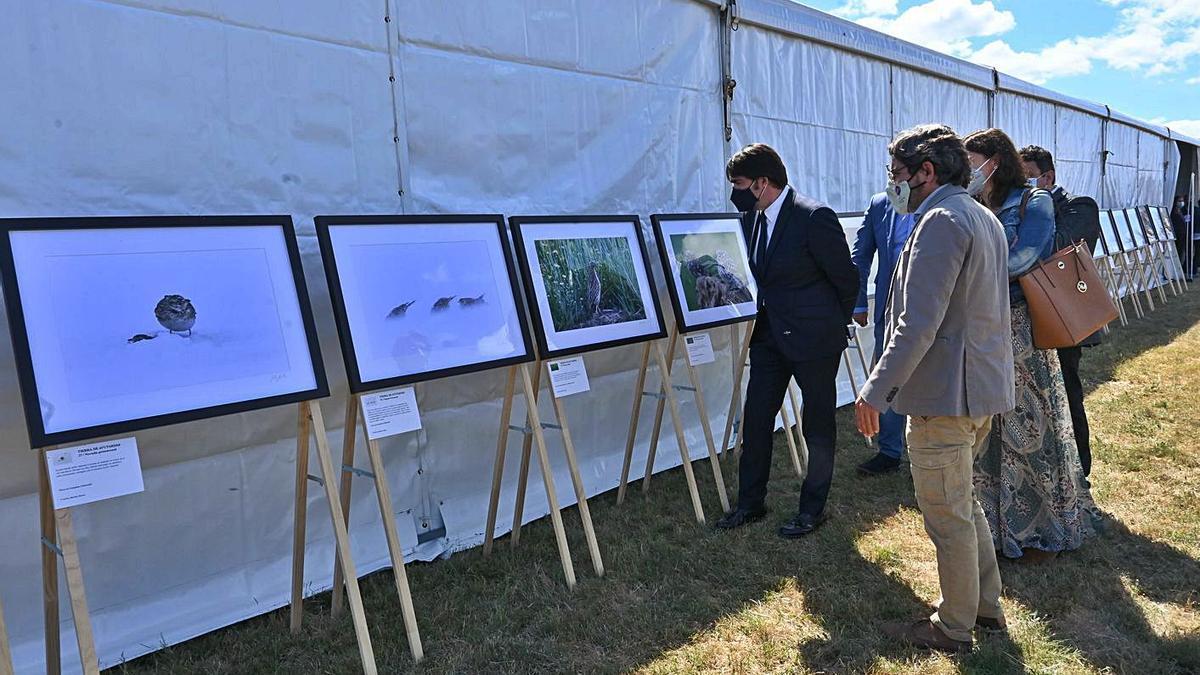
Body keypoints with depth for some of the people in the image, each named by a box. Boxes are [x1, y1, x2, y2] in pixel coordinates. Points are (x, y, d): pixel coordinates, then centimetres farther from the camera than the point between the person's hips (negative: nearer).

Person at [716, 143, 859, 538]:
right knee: (755, 418, 10)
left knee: (818, 425, 9)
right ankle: (751, 502, 24)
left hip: (814, 339, -7)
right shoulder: (751, 218, 3)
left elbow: (847, 279, -10)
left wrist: (834, 324, 1)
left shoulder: (814, 218, -19)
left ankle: (813, 508, 24)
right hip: (769, 337, 7)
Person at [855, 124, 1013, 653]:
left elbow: (918, 324, -25)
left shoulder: (941, 221, -17)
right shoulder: (984, 217, 15)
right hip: (983, 386, 10)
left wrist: (875, 390, -22)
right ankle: (986, 605, 35)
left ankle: (953, 629, 18)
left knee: (947, 515, 3)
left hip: (947, 391, -10)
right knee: (962, 501, 23)